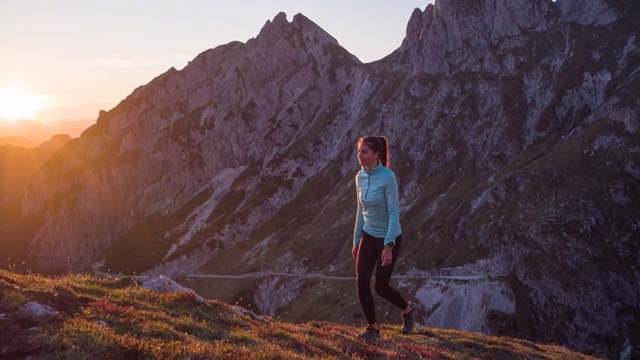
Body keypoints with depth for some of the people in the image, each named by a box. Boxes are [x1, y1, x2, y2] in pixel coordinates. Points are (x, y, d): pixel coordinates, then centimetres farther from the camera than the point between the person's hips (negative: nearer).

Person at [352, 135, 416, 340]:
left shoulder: (388, 177, -21)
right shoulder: (360, 177, 0)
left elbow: (394, 213, -23)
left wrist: (388, 246, -27)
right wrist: (356, 241, 12)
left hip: (389, 238, -6)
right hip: (369, 236, 6)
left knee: (380, 286, 2)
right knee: (361, 282, -3)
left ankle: (408, 310, 31)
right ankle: (373, 327, 14)